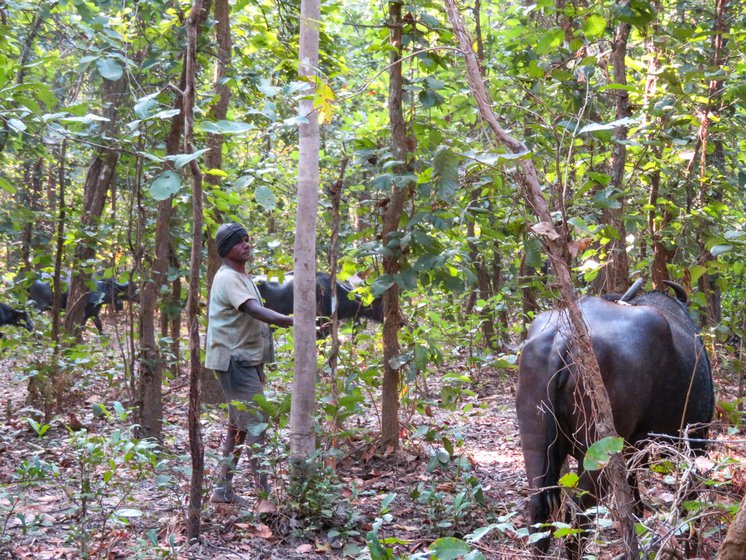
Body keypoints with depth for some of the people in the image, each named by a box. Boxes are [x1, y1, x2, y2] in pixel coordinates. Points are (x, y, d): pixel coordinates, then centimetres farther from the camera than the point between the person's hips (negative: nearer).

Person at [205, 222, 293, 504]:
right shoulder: (228, 278, -14)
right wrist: (291, 321, -42)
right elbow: (254, 310, -30)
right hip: (234, 361, -10)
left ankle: (223, 489, 19)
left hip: (247, 360, 10)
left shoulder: (242, 277, 18)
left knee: (239, 426, 13)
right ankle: (265, 491, -14)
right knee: (256, 424, -13)